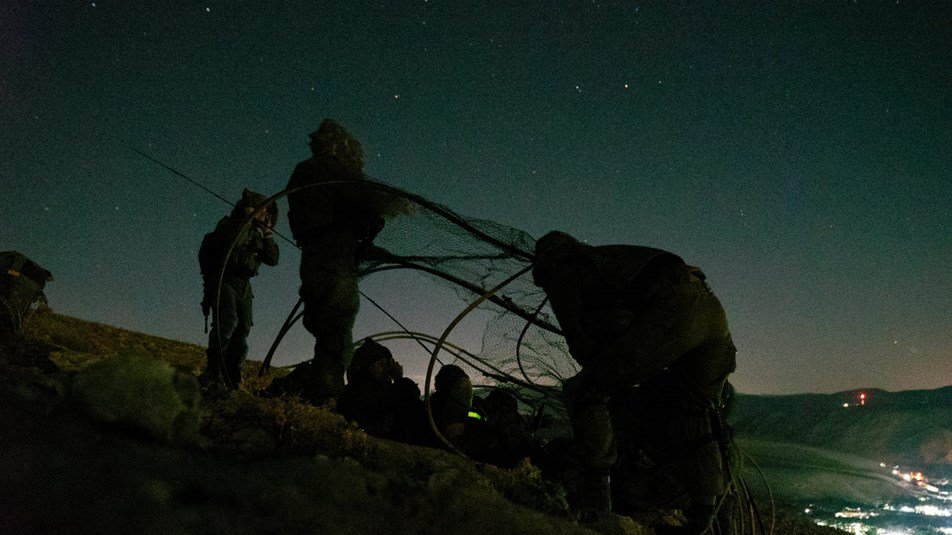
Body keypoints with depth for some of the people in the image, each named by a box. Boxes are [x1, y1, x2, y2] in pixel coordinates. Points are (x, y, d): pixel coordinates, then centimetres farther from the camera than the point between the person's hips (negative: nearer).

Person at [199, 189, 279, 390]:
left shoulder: (257, 233, 18)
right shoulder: (229, 224, 2)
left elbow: (273, 259, 8)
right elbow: (231, 241, -22)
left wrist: (267, 234, 1)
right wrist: (248, 219, -13)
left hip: (243, 285, 7)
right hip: (222, 280, -6)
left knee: (243, 328, -2)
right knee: (228, 320, -25)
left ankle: (231, 373, 2)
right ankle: (213, 369, -24)